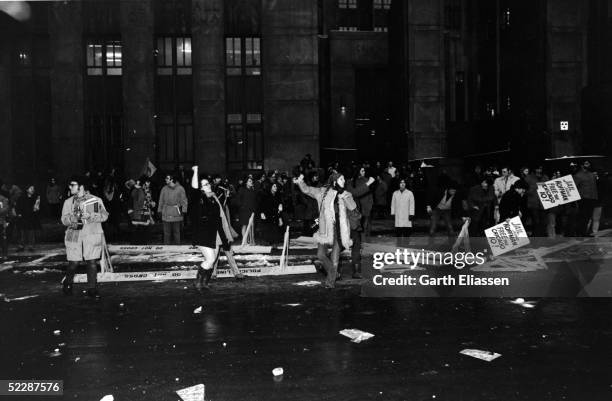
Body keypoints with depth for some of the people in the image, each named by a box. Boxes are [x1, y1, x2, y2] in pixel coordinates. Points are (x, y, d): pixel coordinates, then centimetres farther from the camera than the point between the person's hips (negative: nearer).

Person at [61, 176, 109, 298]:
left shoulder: (96, 200, 5)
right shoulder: (68, 202, 12)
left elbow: (104, 216, -3)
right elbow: (64, 220, 4)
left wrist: (90, 216, -17)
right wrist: (73, 217, -16)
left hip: (92, 235, -1)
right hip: (74, 236, 1)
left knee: (92, 262, -5)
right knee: (74, 263, 1)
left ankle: (92, 289, 4)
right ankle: (67, 284, 27)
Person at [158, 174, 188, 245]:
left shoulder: (180, 188, -2)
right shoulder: (164, 189, 7)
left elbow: (184, 200, 1)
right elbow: (161, 201, 13)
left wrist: (183, 211, -5)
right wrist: (160, 211, 10)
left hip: (176, 214, -2)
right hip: (166, 214, 2)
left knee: (176, 232, 4)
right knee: (166, 232, 2)